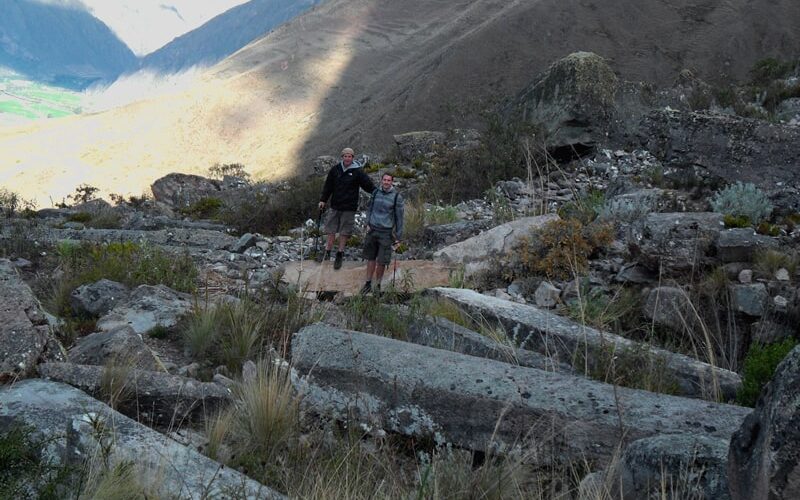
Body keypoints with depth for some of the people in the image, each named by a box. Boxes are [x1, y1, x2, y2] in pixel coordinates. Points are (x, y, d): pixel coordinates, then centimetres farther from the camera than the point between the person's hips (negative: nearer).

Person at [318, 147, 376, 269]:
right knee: (331, 230, 6)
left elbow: (369, 186, -4)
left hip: (349, 208, -3)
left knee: (344, 232, 4)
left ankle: (340, 254, 16)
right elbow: (328, 186, 11)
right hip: (335, 206, 3)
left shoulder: (358, 172, -6)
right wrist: (323, 200, 9)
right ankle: (327, 252, 17)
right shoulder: (335, 169, 3)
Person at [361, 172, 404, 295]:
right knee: (371, 258, 11)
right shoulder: (376, 192, 4)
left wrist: (398, 238, -3)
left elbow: (399, 218, -2)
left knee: (381, 261, 0)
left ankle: (378, 285, 17)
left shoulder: (397, 197, -6)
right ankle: (368, 283, 23)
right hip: (372, 230, 3)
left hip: (386, 233, -3)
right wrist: (367, 223, 2)